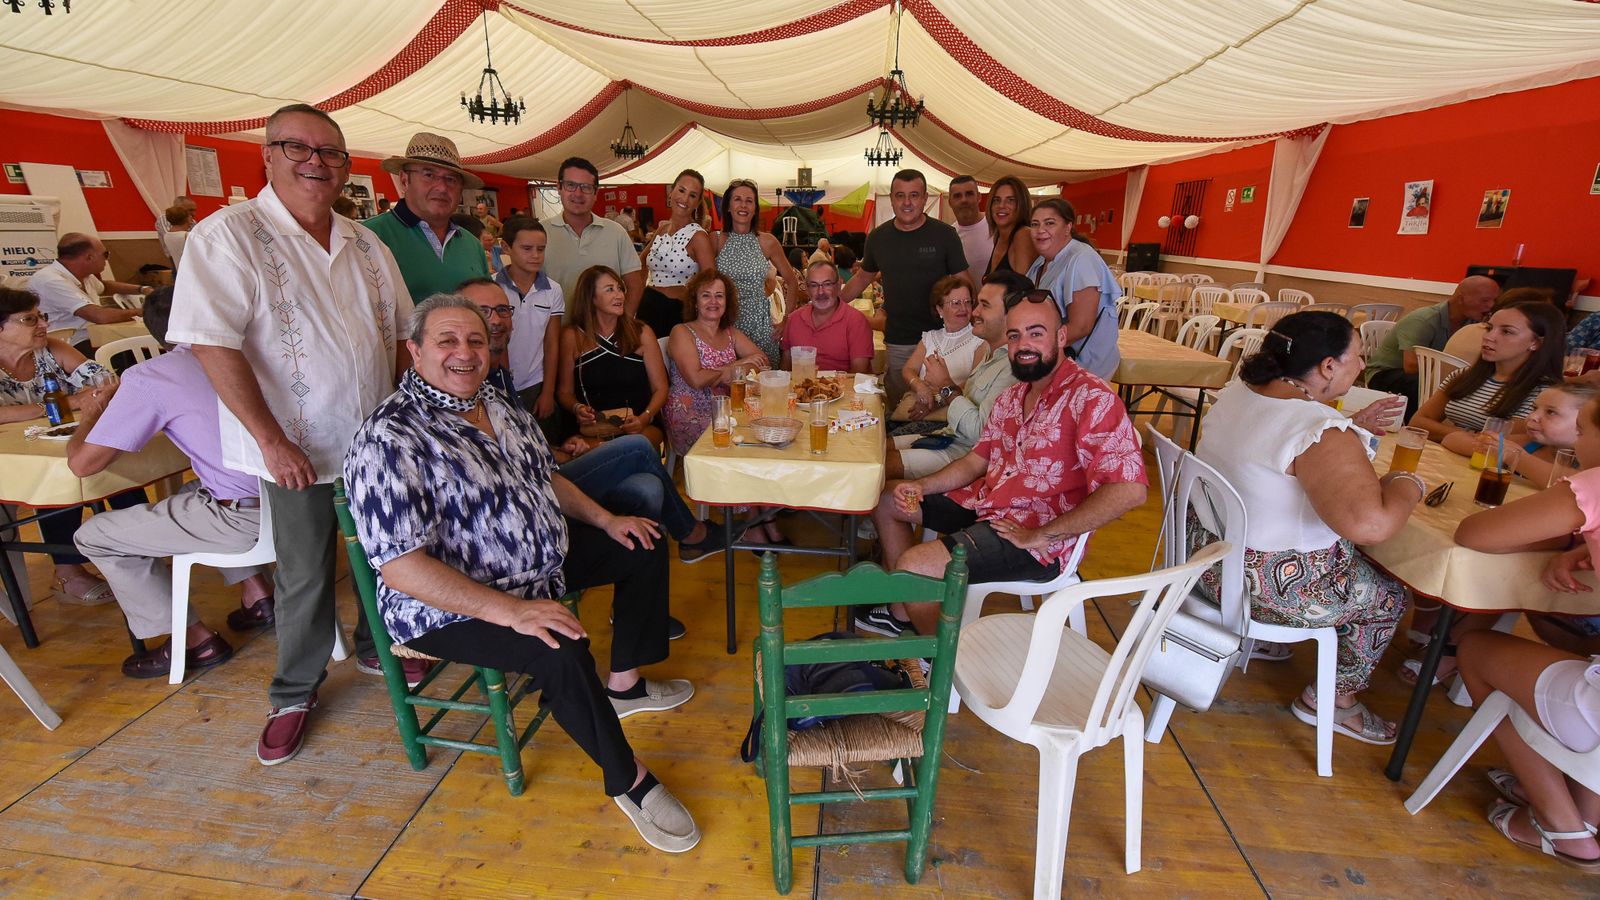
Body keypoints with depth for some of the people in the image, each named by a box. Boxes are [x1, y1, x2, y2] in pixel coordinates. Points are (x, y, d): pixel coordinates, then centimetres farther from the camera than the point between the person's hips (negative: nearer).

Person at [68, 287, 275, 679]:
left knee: (94, 536, 14)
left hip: (245, 516, -7)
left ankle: (195, 640, 18)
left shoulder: (147, 378, -6)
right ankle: (257, 593, 27)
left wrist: (88, 420, 19)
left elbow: (83, 463, -1)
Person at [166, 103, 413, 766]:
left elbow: (403, 334, 12)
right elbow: (213, 344, -16)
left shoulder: (366, 244, 8)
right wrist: (271, 440, -20)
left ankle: (376, 646, 41)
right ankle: (295, 693, 31)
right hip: (298, 449, -4)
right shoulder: (229, 234, -9)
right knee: (304, 578, 9)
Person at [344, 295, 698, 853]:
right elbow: (399, 564, -29)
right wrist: (509, 610, -35)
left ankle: (625, 683, 23)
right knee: (562, 650, -34)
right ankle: (627, 780, -8)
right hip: (455, 605, -9)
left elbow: (546, 477, 17)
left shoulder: (497, 405, 5)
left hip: (543, 555, 9)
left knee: (644, 549, 12)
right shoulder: (388, 440, -22)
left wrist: (606, 520, 5)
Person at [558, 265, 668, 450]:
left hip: (641, 427, 1)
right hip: (593, 428, 0)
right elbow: (565, 391, 12)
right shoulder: (572, 336, 3)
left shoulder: (641, 332, 4)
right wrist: (577, 408, -10)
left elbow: (660, 388, 4)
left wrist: (645, 418, -13)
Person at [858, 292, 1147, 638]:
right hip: (984, 502, 10)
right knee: (886, 499, 16)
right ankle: (902, 612, 26)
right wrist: (920, 486, -2)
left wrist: (1040, 536, -25)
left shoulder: (1091, 398, -20)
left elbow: (1129, 489, -30)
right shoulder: (1012, 396, 9)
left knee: (911, 566, -24)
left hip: (1037, 537, -9)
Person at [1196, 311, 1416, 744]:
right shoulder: (1323, 432, -27)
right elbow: (1369, 524, -37)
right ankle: (1332, 702, 33)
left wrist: (1352, 426, 15)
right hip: (1273, 585, -8)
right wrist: (1406, 484, -17)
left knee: (1353, 561, 34)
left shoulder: (1236, 392, -2)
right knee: (1388, 595, 20)